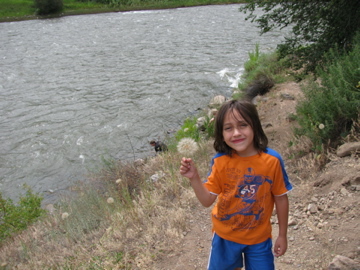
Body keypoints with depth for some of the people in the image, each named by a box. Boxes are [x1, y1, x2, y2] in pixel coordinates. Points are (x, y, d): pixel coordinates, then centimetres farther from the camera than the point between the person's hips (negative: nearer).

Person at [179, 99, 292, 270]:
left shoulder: (272, 160, -20)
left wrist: (282, 235, 0)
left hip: (259, 237, -1)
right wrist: (194, 178, -29)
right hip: (225, 236, 1)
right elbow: (207, 200, -12)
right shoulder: (220, 161, -16)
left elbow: (281, 198, -8)